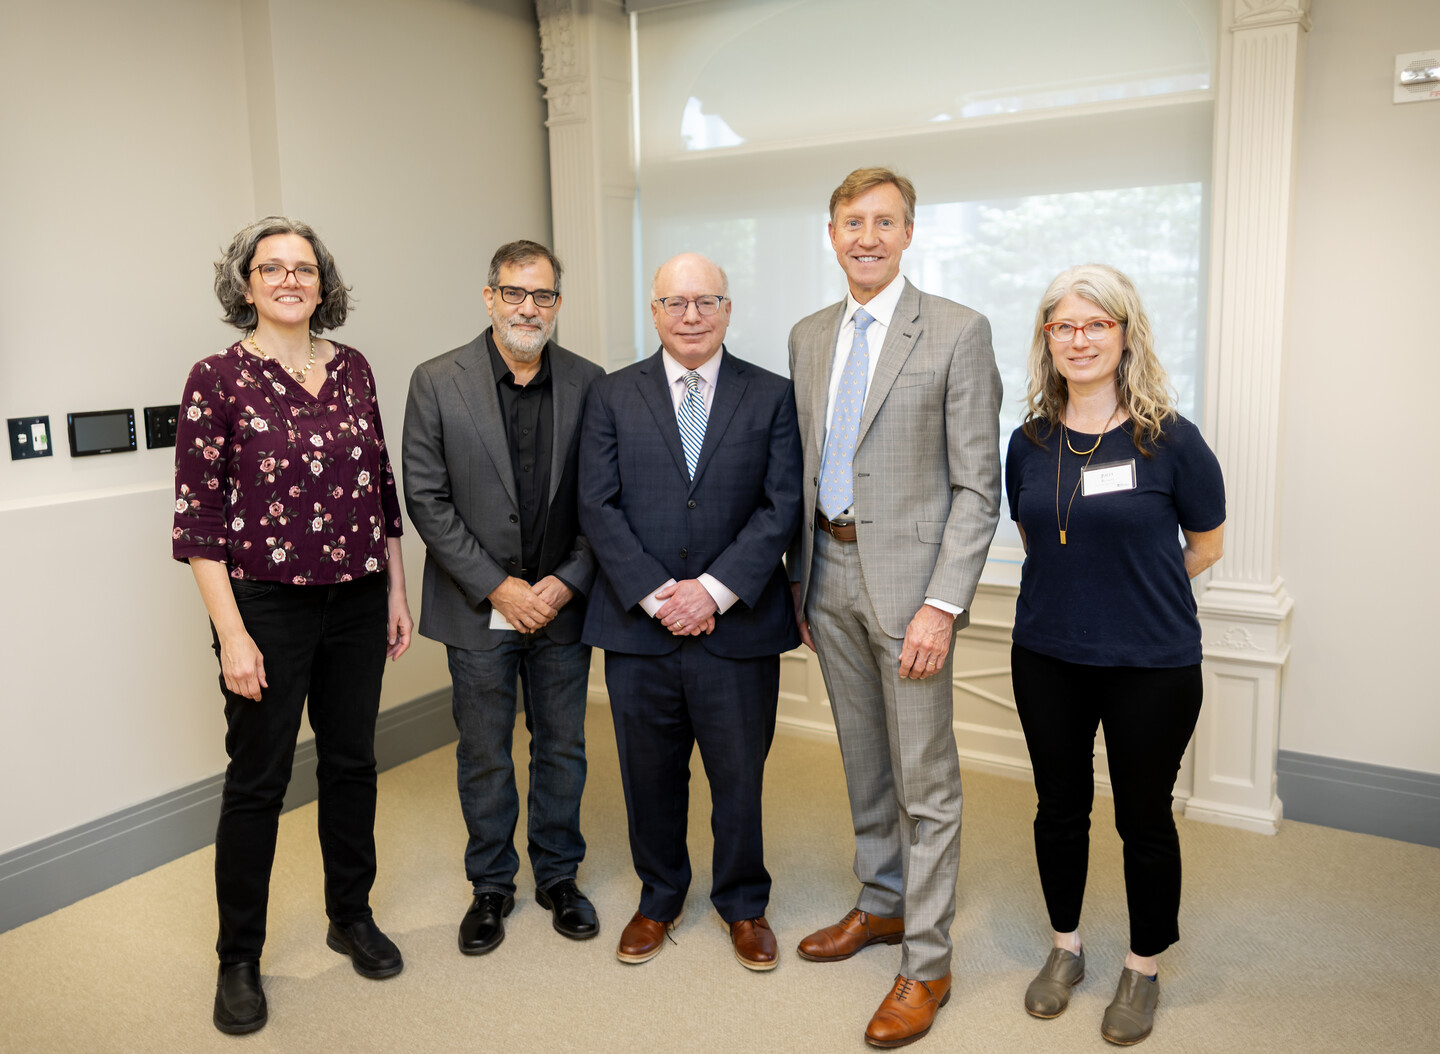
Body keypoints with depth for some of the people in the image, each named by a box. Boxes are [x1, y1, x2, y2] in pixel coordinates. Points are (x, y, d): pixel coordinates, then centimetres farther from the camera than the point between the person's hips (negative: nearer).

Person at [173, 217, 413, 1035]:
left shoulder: (353, 369, 5)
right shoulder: (219, 379, -8)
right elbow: (198, 516, -9)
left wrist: (398, 591, 9)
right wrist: (232, 635, -13)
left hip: (358, 601, 4)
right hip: (268, 606, -4)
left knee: (351, 762, 15)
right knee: (257, 782, 7)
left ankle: (352, 915, 35)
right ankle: (240, 959, 26)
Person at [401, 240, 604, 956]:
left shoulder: (588, 383, -1)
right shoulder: (437, 383, -5)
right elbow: (426, 499, -7)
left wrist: (567, 582, -11)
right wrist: (497, 587, -12)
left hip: (561, 602, 2)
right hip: (478, 608, -1)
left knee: (562, 746, 14)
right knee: (484, 752, 12)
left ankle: (558, 875, 33)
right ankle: (491, 884, 31)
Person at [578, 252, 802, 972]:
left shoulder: (772, 397, 3)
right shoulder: (611, 397, 5)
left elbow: (782, 506, -5)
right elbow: (599, 508, -3)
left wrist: (715, 589, -15)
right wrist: (656, 595, -13)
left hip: (738, 626, -1)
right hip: (638, 625, 1)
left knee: (739, 776, 12)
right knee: (650, 775, 15)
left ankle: (744, 905, 35)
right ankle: (659, 900, 37)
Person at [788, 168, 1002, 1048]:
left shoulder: (958, 331, -8)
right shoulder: (809, 337, 11)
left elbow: (978, 487, -12)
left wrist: (942, 604, -18)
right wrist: (802, 579, 12)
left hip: (907, 576, -6)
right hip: (831, 574, 6)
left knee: (926, 779, 3)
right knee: (864, 759, 19)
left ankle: (927, 963, 19)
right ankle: (883, 905, 39)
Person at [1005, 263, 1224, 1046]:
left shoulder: (1170, 440, -10)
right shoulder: (1029, 442, 0)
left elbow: (1205, 546, 2)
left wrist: (1132, 589, 6)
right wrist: (1077, 591, 5)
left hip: (1151, 665, -3)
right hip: (1047, 658, 3)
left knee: (1144, 818, 11)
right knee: (1059, 807, 16)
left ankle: (1143, 970, 34)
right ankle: (1065, 948, 38)